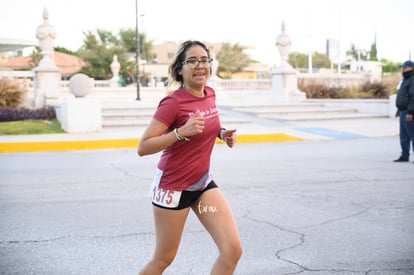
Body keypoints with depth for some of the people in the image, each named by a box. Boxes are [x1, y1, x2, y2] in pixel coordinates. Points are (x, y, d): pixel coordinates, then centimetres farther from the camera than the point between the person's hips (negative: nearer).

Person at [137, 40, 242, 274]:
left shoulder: (210, 94, 1)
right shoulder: (173, 102, -19)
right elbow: (143, 148, -22)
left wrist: (222, 133, 1)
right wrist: (181, 131, -32)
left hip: (203, 183, 6)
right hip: (173, 187, -6)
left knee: (233, 250, -5)